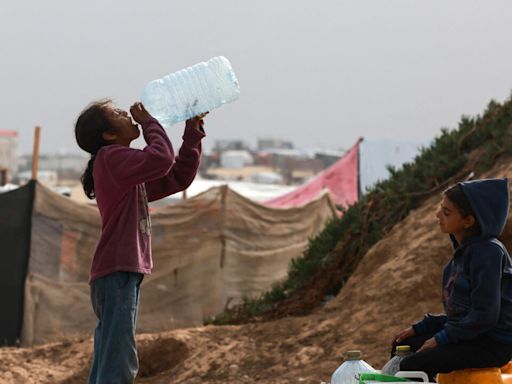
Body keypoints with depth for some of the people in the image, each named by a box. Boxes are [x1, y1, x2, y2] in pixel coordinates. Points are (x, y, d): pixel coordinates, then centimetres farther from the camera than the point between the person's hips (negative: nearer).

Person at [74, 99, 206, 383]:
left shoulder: (130, 171, 21)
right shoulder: (110, 157, -8)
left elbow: (179, 176, 23)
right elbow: (161, 158, -23)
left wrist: (193, 128, 18)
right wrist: (148, 121, -6)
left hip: (124, 275, 10)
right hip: (117, 274, -10)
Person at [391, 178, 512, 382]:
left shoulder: (487, 252, -18)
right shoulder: (465, 251, 12)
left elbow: (484, 315, -22)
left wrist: (440, 339, -16)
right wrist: (418, 328, 11)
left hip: (491, 344, -10)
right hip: (469, 336, 10)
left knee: (411, 366, -20)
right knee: (401, 346, 16)